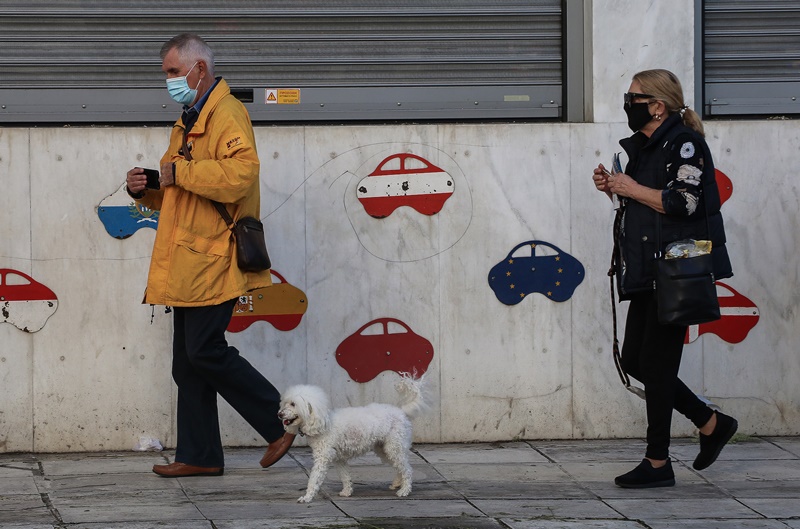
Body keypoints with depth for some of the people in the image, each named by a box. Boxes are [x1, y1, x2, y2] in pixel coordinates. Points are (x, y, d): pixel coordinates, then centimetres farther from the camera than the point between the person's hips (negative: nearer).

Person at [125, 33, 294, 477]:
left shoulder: (227, 115, -11)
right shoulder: (188, 121, 21)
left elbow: (240, 174, -28)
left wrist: (177, 173, -20)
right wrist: (146, 188, 6)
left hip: (212, 260, -10)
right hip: (188, 264, 10)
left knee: (205, 352, -12)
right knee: (189, 358, 9)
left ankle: (281, 421, 0)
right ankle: (199, 455, 12)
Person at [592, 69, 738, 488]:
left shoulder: (683, 143, -12)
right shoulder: (643, 147, 17)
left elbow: (683, 202, -22)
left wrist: (632, 189, -13)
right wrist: (614, 188, 7)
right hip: (646, 274, 10)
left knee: (655, 364, -6)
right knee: (634, 360, 10)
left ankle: (657, 464, 1)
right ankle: (711, 423, 22)